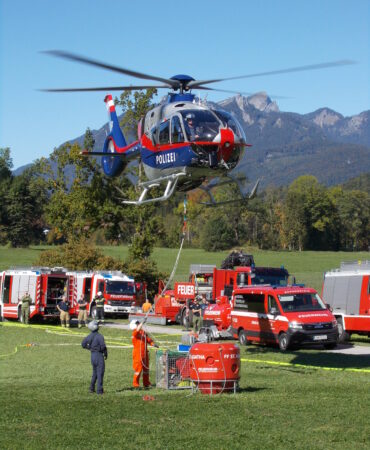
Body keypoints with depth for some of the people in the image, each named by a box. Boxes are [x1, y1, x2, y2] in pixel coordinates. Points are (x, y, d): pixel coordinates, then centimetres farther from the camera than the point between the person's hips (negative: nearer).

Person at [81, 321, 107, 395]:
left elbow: (83, 344, 11)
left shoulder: (90, 336, 4)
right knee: (100, 373, 0)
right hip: (99, 355, -7)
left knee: (95, 372, 21)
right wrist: (106, 354, -6)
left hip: (92, 355, 7)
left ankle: (92, 388, 21)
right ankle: (99, 390, -1)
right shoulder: (99, 336, -17)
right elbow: (103, 346, -22)